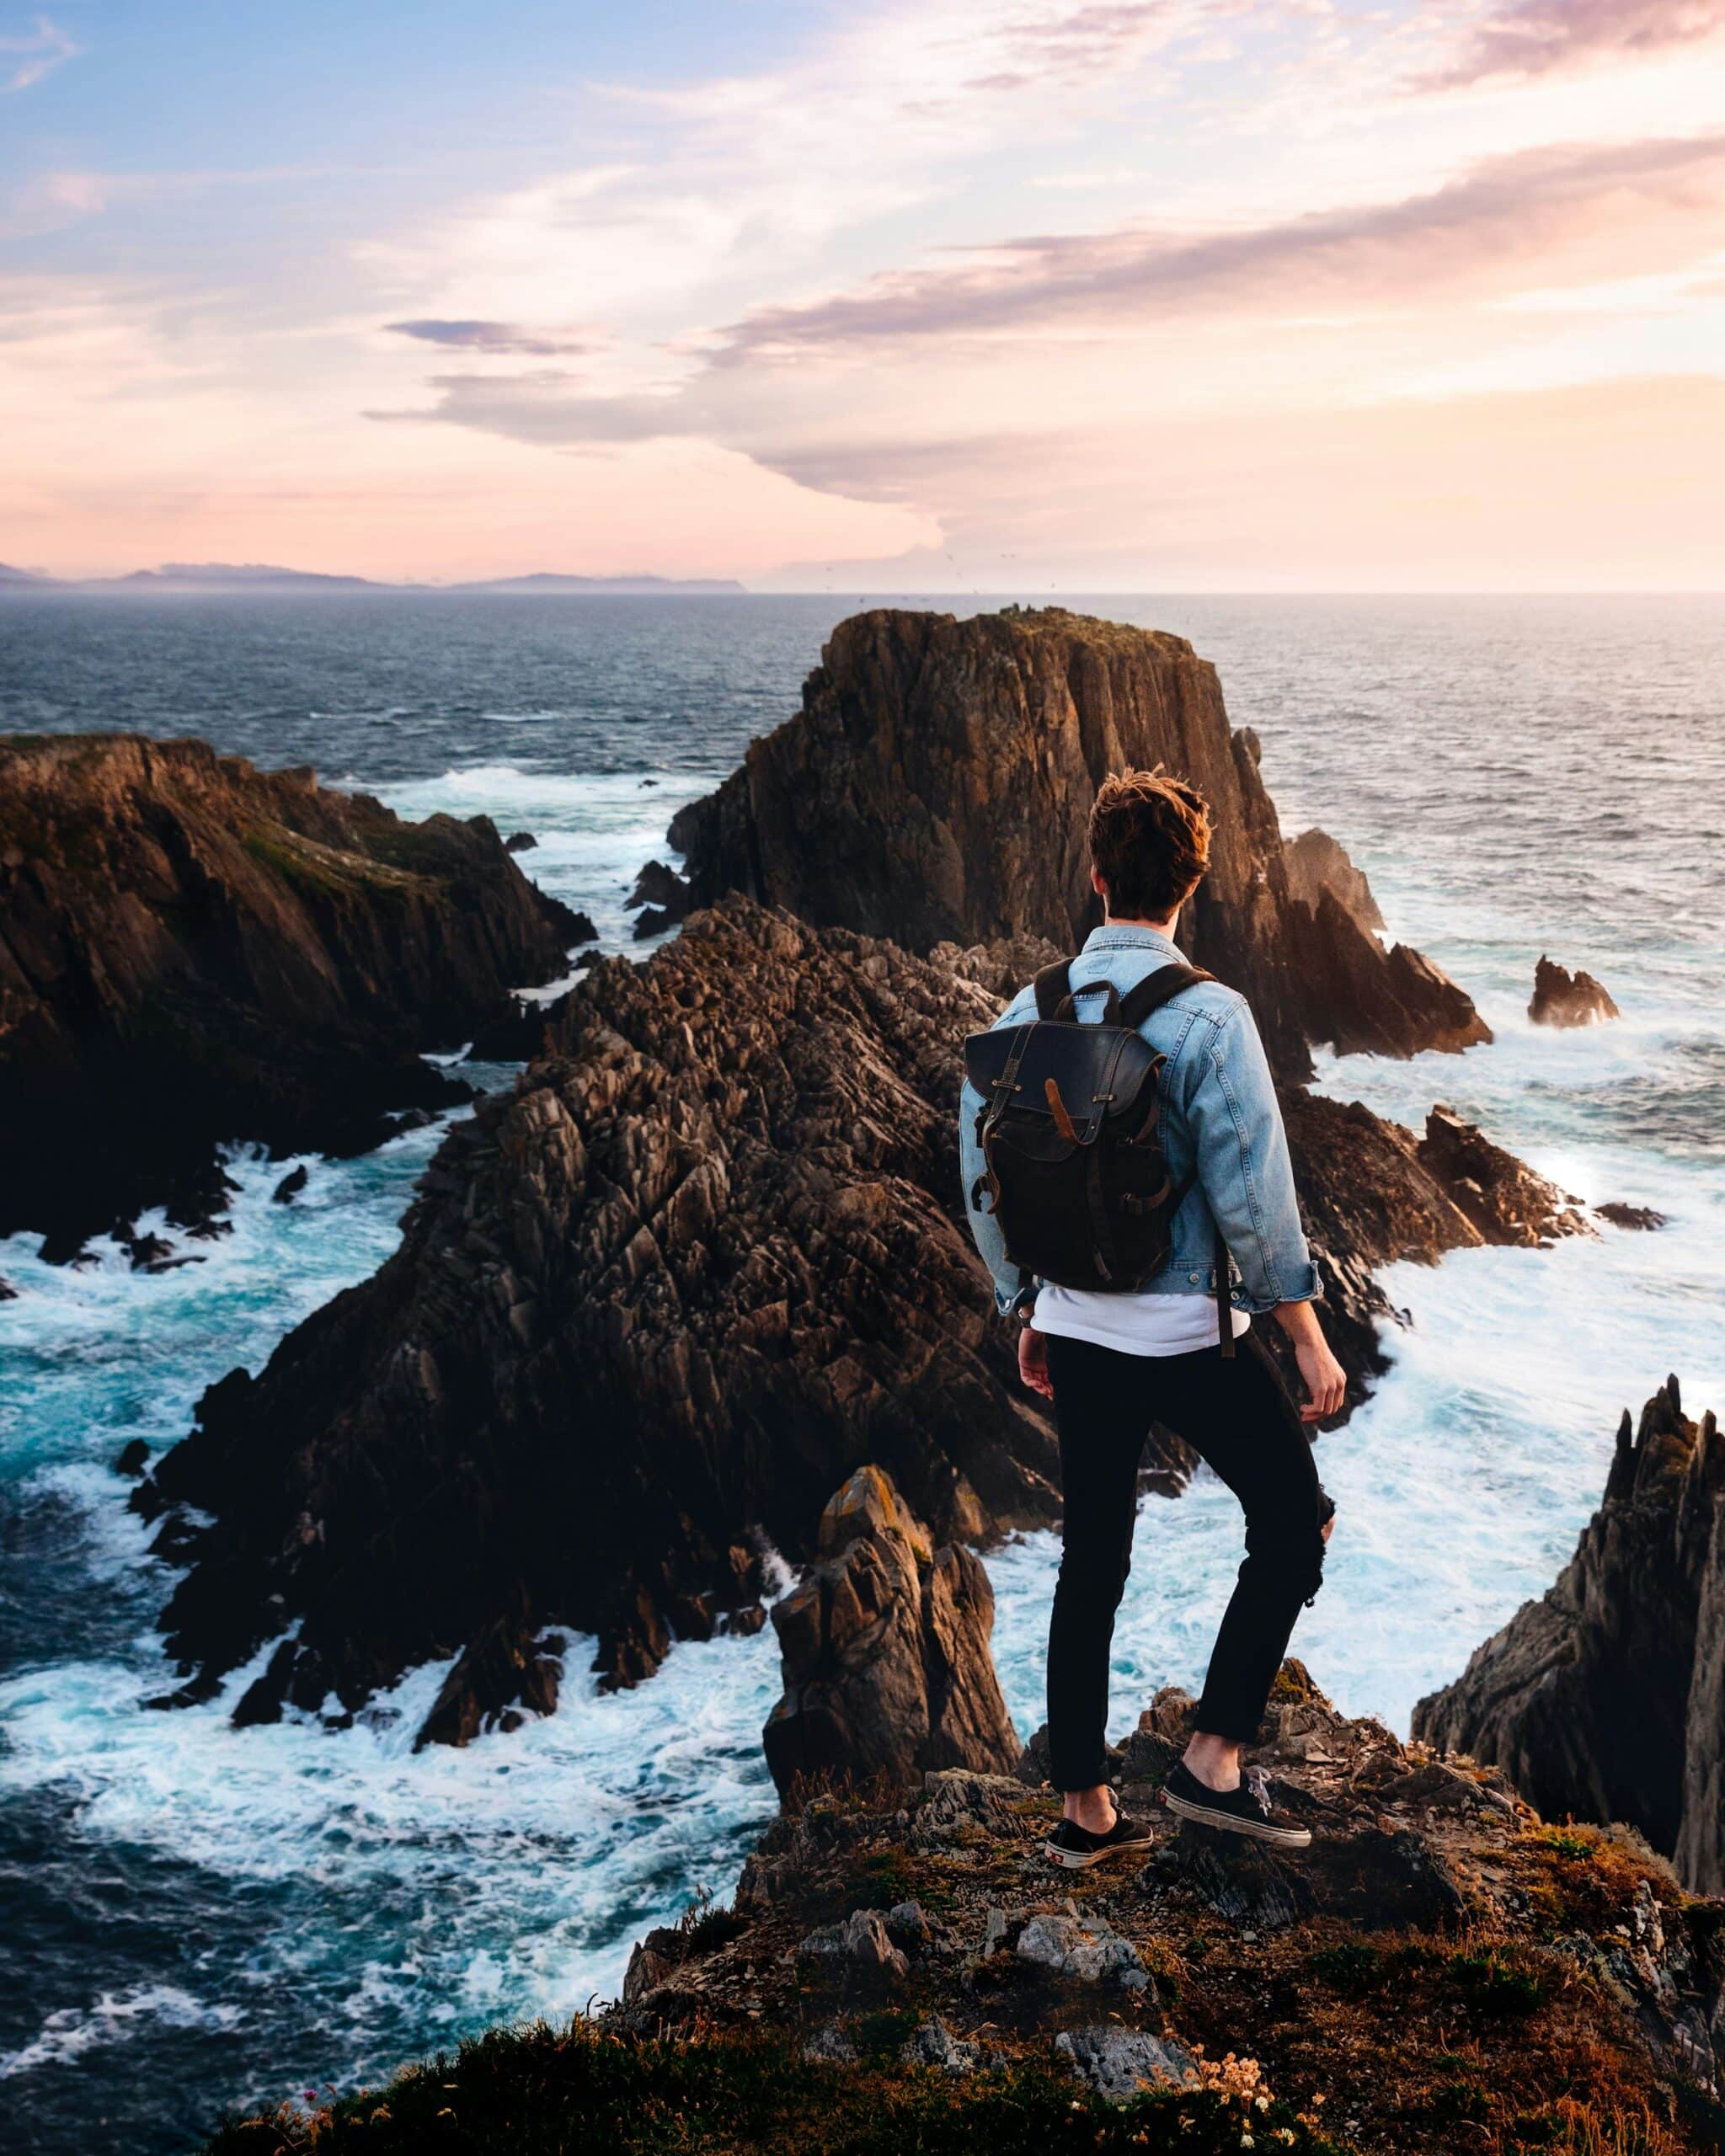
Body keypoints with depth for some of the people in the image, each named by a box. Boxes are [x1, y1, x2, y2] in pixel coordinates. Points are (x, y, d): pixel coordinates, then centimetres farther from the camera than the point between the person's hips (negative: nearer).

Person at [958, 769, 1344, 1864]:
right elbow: (1253, 1194, -17)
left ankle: (1084, 1808, 23)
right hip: (1189, 1333, -5)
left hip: (1077, 1327, 6)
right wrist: (1310, 1339, -8)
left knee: (1092, 1562, 15)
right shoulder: (1207, 1014, -16)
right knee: (1294, 1522, 14)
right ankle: (1215, 1760, 11)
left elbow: (982, 1177, 8)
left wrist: (1029, 1310, 19)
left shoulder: (1028, 1011, 1)